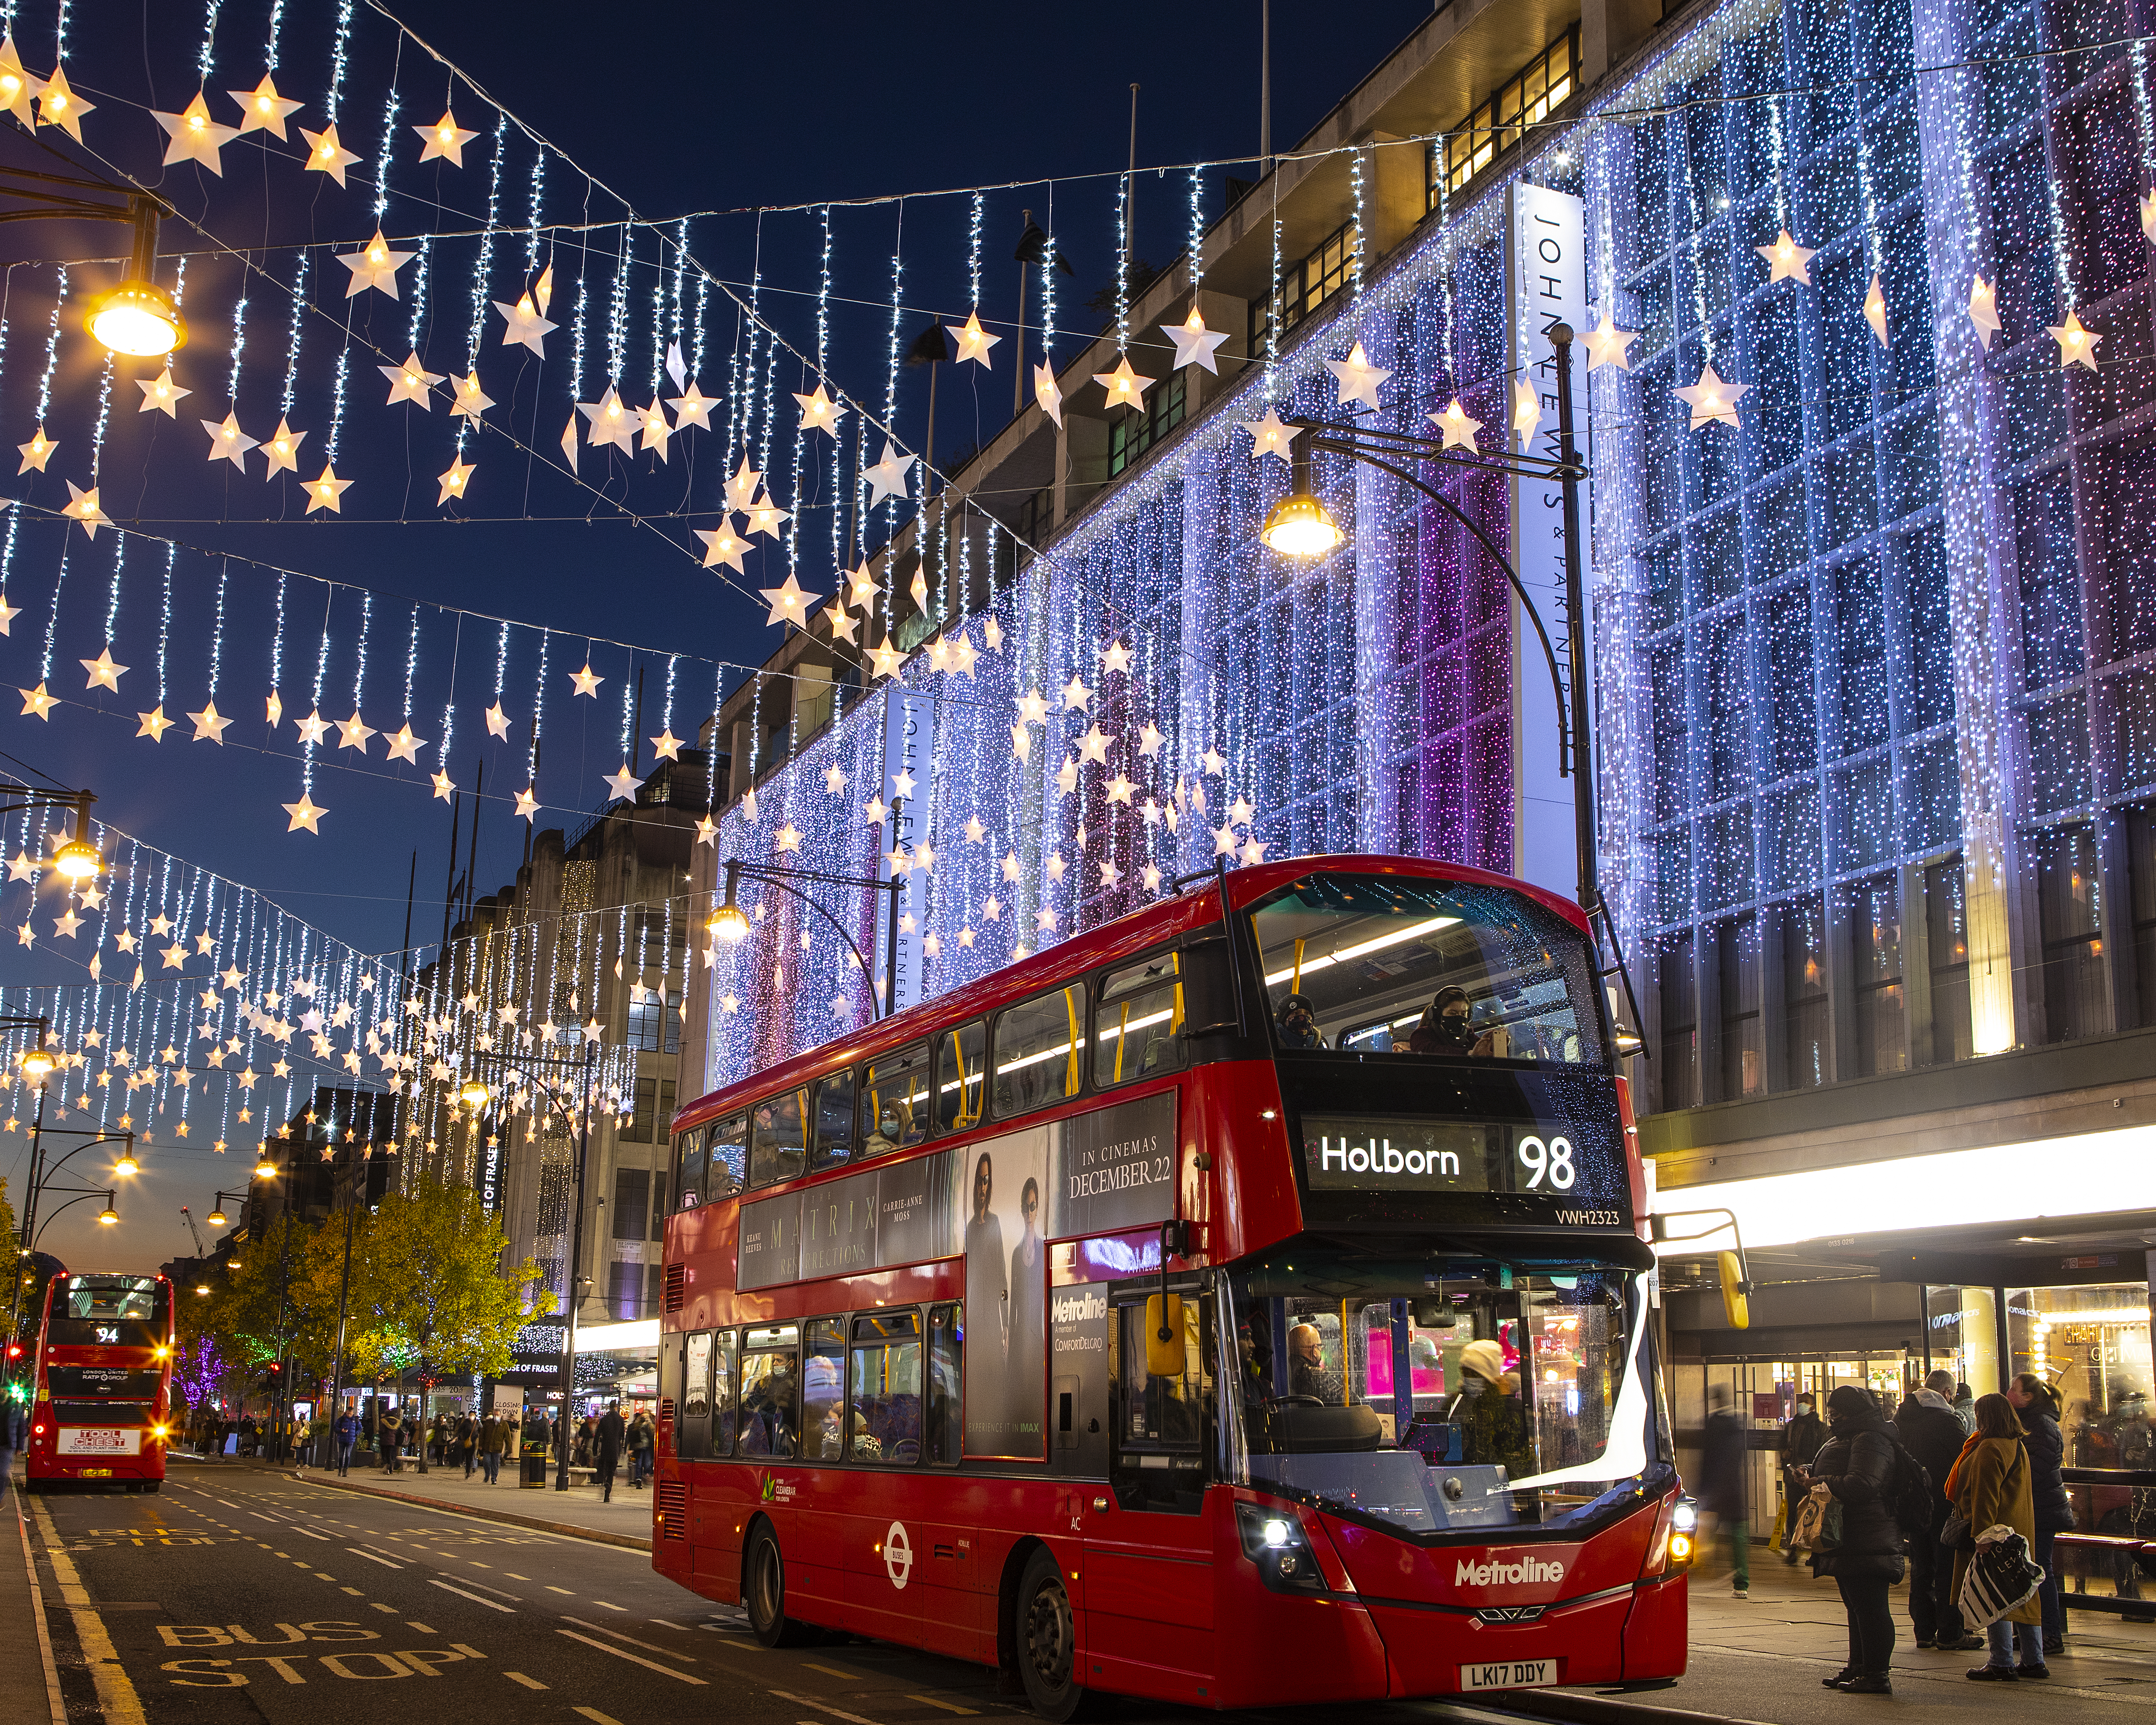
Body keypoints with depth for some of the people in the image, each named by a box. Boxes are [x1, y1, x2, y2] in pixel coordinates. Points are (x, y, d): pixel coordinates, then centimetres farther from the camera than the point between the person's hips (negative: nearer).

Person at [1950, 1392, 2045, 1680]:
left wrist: (1978, 1535, -20)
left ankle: (2002, 1663, -4)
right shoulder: (2018, 1446, 15)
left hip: (1994, 1530, -10)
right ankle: (2034, 1660, 15)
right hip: (2020, 1533, 10)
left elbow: (1985, 1499, -20)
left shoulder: (1989, 1449, -16)